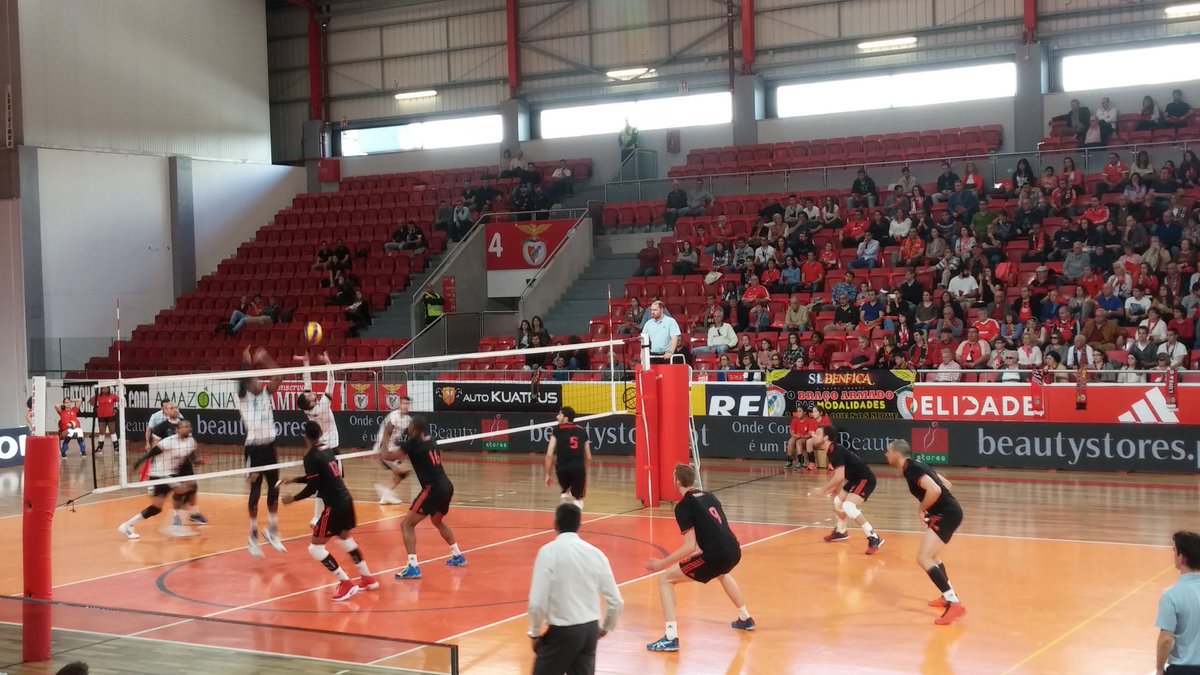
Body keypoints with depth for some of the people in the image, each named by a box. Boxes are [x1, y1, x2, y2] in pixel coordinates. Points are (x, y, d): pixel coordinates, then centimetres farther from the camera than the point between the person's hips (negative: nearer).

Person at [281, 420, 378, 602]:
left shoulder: (311, 457, -13)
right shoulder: (328, 451, 11)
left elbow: (313, 488, -15)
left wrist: (293, 498, 0)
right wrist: (295, 479, 28)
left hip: (334, 505, -9)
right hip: (346, 500, 9)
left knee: (315, 548, -1)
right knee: (345, 539, 29)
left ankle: (346, 584, -4)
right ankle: (368, 579, 36)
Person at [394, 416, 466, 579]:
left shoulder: (414, 443, -8)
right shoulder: (432, 442, 12)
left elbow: (388, 456, -6)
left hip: (433, 490, -8)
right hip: (447, 487, 8)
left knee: (407, 525, -3)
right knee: (437, 521, 33)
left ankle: (413, 567, -14)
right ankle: (458, 556, 40)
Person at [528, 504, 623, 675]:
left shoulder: (549, 552, -10)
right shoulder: (595, 553, 3)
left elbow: (537, 603, -15)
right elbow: (616, 601, 6)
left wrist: (535, 633, 1)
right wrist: (606, 627, 24)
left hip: (562, 631, -5)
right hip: (591, 629, 5)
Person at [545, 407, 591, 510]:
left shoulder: (557, 432, 8)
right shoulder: (582, 431, 16)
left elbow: (549, 455, 2)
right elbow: (588, 457, 18)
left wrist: (547, 474, 9)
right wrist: (585, 472, 32)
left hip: (562, 468, 0)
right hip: (579, 468, 0)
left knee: (566, 493, 31)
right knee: (578, 500, 12)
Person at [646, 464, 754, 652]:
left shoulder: (683, 506, -4)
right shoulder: (709, 497, 17)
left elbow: (690, 546, -10)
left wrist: (662, 563, -4)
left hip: (716, 555, -8)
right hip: (734, 551, 8)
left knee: (666, 580, 4)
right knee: (722, 573, 43)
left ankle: (671, 638, -5)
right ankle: (745, 619, 53)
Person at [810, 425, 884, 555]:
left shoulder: (836, 452, -23)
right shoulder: (832, 451, 7)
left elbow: (839, 477, -32)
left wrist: (822, 490, -24)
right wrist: (835, 489, 22)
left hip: (865, 480, -11)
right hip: (855, 479, 11)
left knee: (848, 506, -25)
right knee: (838, 501, 24)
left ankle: (874, 538, -23)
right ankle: (840, 532, 48)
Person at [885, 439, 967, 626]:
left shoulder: (911, 469, -15)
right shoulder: (916, 466, 15)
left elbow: (934, 490, -29)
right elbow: (946, 484, 22)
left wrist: (921, 509, -13)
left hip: (946, 514, -11)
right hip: (948, 512, 11)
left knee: (923, 558, -16)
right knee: (931, 555, 27)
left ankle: (954, 605, -19)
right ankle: (949, 596, 38)